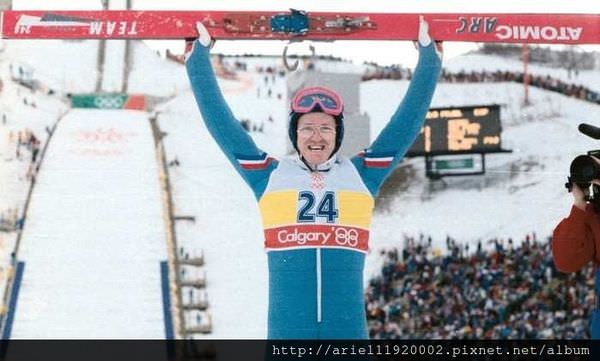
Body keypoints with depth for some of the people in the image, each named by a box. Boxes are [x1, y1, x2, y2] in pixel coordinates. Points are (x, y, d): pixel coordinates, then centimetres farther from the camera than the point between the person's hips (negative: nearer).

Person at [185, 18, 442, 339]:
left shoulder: (361, 175, 12)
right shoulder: (269, 176, 11)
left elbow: (410, 117, 17)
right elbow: (219, 120, 15)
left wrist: (428, 53, 21)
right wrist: (200, 53, 19)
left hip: (348, 326, 1)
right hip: (287, 327, -1)